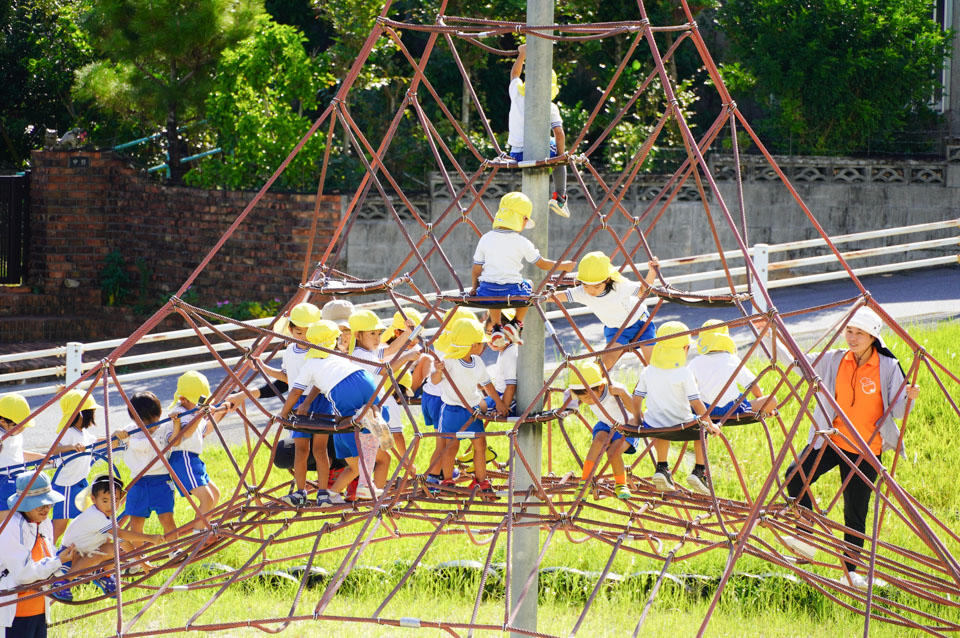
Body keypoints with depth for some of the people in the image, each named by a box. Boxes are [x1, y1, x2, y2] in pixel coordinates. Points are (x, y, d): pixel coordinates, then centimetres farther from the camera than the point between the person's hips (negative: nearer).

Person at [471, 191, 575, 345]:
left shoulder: (485, 239, 3)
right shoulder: (522, 243, -4)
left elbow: (476, 270, 9)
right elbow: (542, 264, 8)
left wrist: (475, 288, 26)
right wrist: (563, 266, 24)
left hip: (487, 291, 2)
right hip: (512, 291, -2)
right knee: (528, 286, 30)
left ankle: (496, 328, 22)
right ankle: (515, 324, 21)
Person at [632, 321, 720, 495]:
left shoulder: (647, 372, -5)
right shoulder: (684, 374, -16)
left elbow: (636, 399, 1)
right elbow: (697, 404, -15)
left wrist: (638, 417, 22)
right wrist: (710, 425, -1)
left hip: (654, 426, 3)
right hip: (681, 426, -3)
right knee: (702, 428, 28)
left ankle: (661, 467, 25)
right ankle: (699, 471, 19)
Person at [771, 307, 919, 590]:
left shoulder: (887, 367, -7)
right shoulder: (834, 360, 2)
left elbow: (896, 410, -6)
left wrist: (908, 397, -27)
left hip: (866, 450, -3)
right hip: (832, 439, 3)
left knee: (856, 512, 2)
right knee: (795, 476, -21)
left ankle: (851, 571, 14)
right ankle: (805, 539, -10)